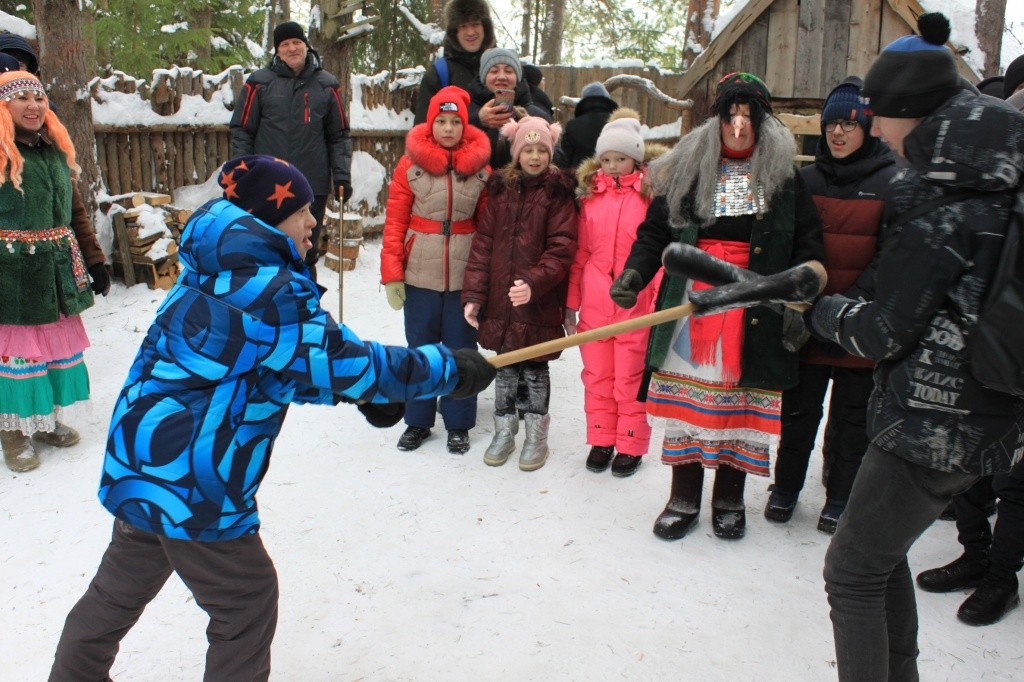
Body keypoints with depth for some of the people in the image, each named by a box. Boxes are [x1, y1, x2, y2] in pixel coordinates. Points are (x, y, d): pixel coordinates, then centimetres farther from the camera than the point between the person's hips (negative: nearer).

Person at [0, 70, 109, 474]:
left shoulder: (56, 148, 10)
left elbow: (75, 210, 14)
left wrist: (94, 260, 13)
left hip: (59, 270, 6)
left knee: (59, 343, 14)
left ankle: (47, 419, 31)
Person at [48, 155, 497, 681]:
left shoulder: (221, 274, 10)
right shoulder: (265, 290, -21)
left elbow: (284, 368, 11)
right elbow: (343, 361, -22)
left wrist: (359, 390, 1)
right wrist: (450, 370, -14)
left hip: (146, 461, 10)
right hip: (189, 479, -10)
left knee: (123, 587, 28)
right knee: (246, 600, 8)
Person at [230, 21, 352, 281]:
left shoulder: (327, 85, 6)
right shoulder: (260, 82, 1)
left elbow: (339, 135, 8)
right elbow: (241, 130, 3)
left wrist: (341, 174, -2)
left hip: (313, 186, 1)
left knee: (307, 255, 11)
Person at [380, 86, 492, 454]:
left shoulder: (480, 166, 1)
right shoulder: (411, 163, -2)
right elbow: (395, 220, -2)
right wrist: (392, 272, -8)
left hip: (464, 273, 0)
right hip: (420, 272, 0)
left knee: (461, 348, 7)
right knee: (420, 347, 9)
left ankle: (458, 424, 21)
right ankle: (417, 421, 24)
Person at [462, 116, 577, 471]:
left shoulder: (559, 192, -4)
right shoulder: (500, 189, 5)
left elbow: (561, 249, -11)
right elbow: (483, 244, 4)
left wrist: (534, 282, -26)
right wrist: (473, 294, -2)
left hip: (541, 303, -3)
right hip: (500, 300, 3)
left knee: (535, 368, 8)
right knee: (504, 365, 13)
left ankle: (536, 436, 24)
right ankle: (504, 431, 29)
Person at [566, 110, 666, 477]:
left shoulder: (651, 193, -2)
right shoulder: (591, 194, 7)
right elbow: (581, 252, 10)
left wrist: (659, 301, -8)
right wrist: (572, 302, 10)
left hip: (635, 302, -3)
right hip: (594, 301, 4)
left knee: (630, 378, 4)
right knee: (597, 375, 11)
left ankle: (630, 446, 18)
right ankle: (601, 440, 25)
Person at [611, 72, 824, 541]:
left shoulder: (784, 175, 5)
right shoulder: (687, 170, 5)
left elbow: (808, 244, 5)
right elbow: (655, 231, 3)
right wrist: (634, 273, -14)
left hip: (754, 306, 0)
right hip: (691, 303, 1)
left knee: (744, 401, 6)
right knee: (686, 396, 4)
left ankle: (729, 499, 24)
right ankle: (684, 497, 20)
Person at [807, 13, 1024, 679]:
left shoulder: (943, 209, -20)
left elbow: (884, 333, -18)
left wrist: (824, 308, 0)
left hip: (934, 428, -9)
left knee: (852, 568, 4)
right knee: (883, 551, 24)